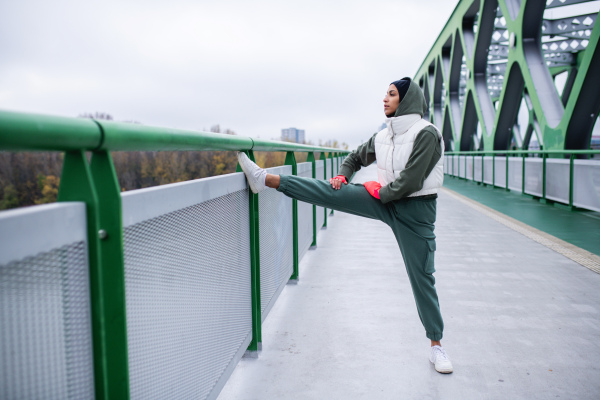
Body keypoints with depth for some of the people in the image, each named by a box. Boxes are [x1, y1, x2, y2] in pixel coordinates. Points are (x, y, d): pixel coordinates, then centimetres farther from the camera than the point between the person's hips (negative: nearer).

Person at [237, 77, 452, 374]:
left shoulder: (426, 134, -15)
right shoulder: (383, 136, 6)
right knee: (332, 192, -12)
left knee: (421, 276, 1)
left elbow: (410, 181, -21)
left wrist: (379, 191, -8)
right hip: (384, 200, 5)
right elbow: (356, 157, 20)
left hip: (413, 211, -5)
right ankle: (265, 179, -10)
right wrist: (343, 176, 2)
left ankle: (436, 345, 16)